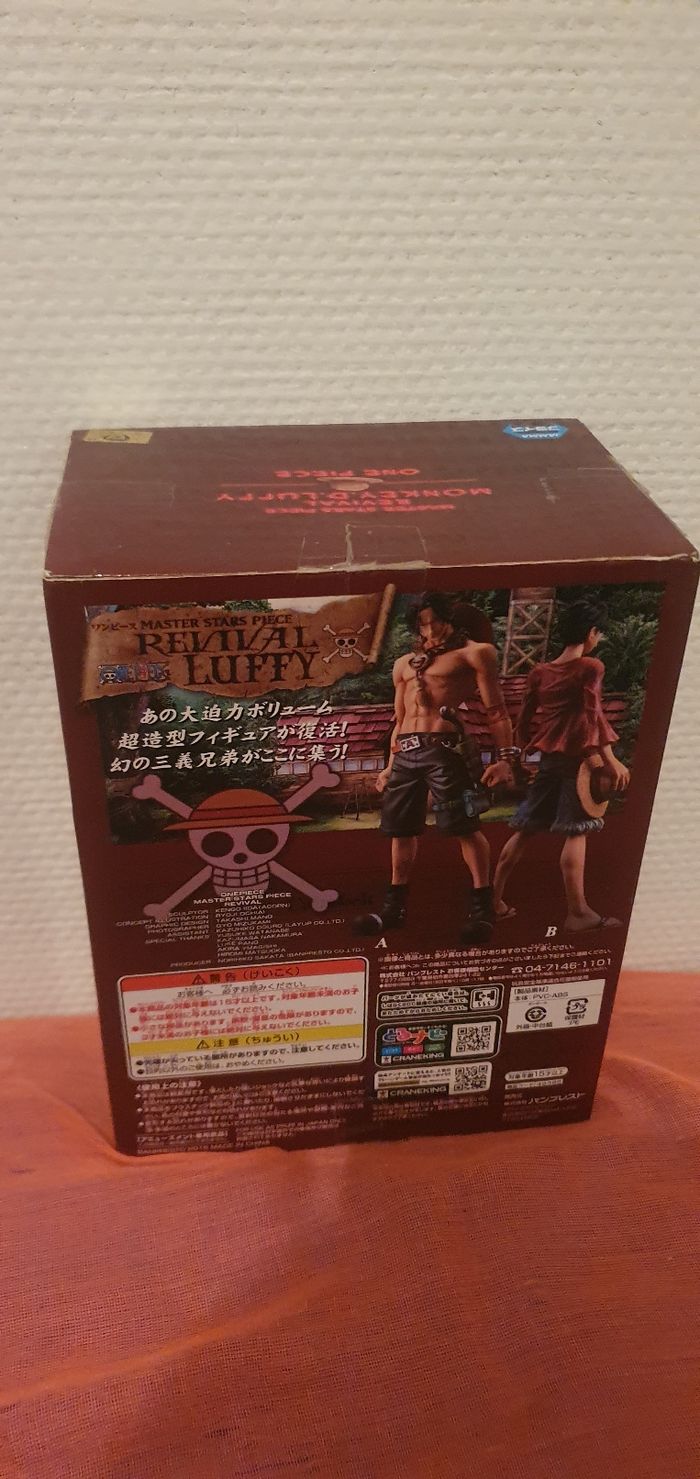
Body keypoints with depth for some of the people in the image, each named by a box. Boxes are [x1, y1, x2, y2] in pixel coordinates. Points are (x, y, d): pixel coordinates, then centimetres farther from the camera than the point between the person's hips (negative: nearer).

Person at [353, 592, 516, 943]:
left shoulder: (473, 653, 6)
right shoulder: (405, 664, 25)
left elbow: (496, 710, -2)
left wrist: (505, 758, -12)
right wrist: (390, 765, 23)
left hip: (444, 748, -6)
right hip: (405, 752, 7)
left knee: (465, 826, -9)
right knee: (400, 829, 9)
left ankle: (482, 907, -2)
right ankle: (394, 906, 20)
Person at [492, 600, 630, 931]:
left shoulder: (540, 672, 10)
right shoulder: (590, 667, -6)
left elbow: (524, 722, 12)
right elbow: (593, 715, -14)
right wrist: (610, 759, -16)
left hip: (548, 757, 6)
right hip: (579, 757, -6)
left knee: (525, 828, 11)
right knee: (576, 832, -6)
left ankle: (494, 897, 14)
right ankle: (577, 911, -7)